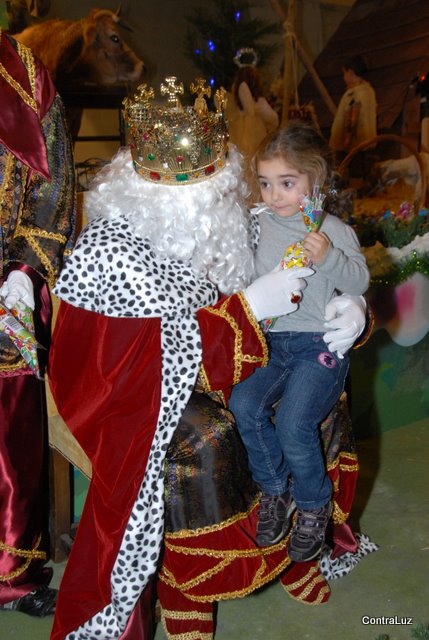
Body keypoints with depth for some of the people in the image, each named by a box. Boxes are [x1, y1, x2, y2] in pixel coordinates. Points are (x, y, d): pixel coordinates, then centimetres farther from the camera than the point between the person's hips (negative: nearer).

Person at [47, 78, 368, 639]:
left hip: (224, 369, 6)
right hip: (138, 389, -6)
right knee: (200, 440, -25)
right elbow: (147, 352, -25)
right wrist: (247, 309, -29)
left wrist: (348, 308, -14)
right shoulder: (110, 248, -20)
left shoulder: (229, 218, -4)